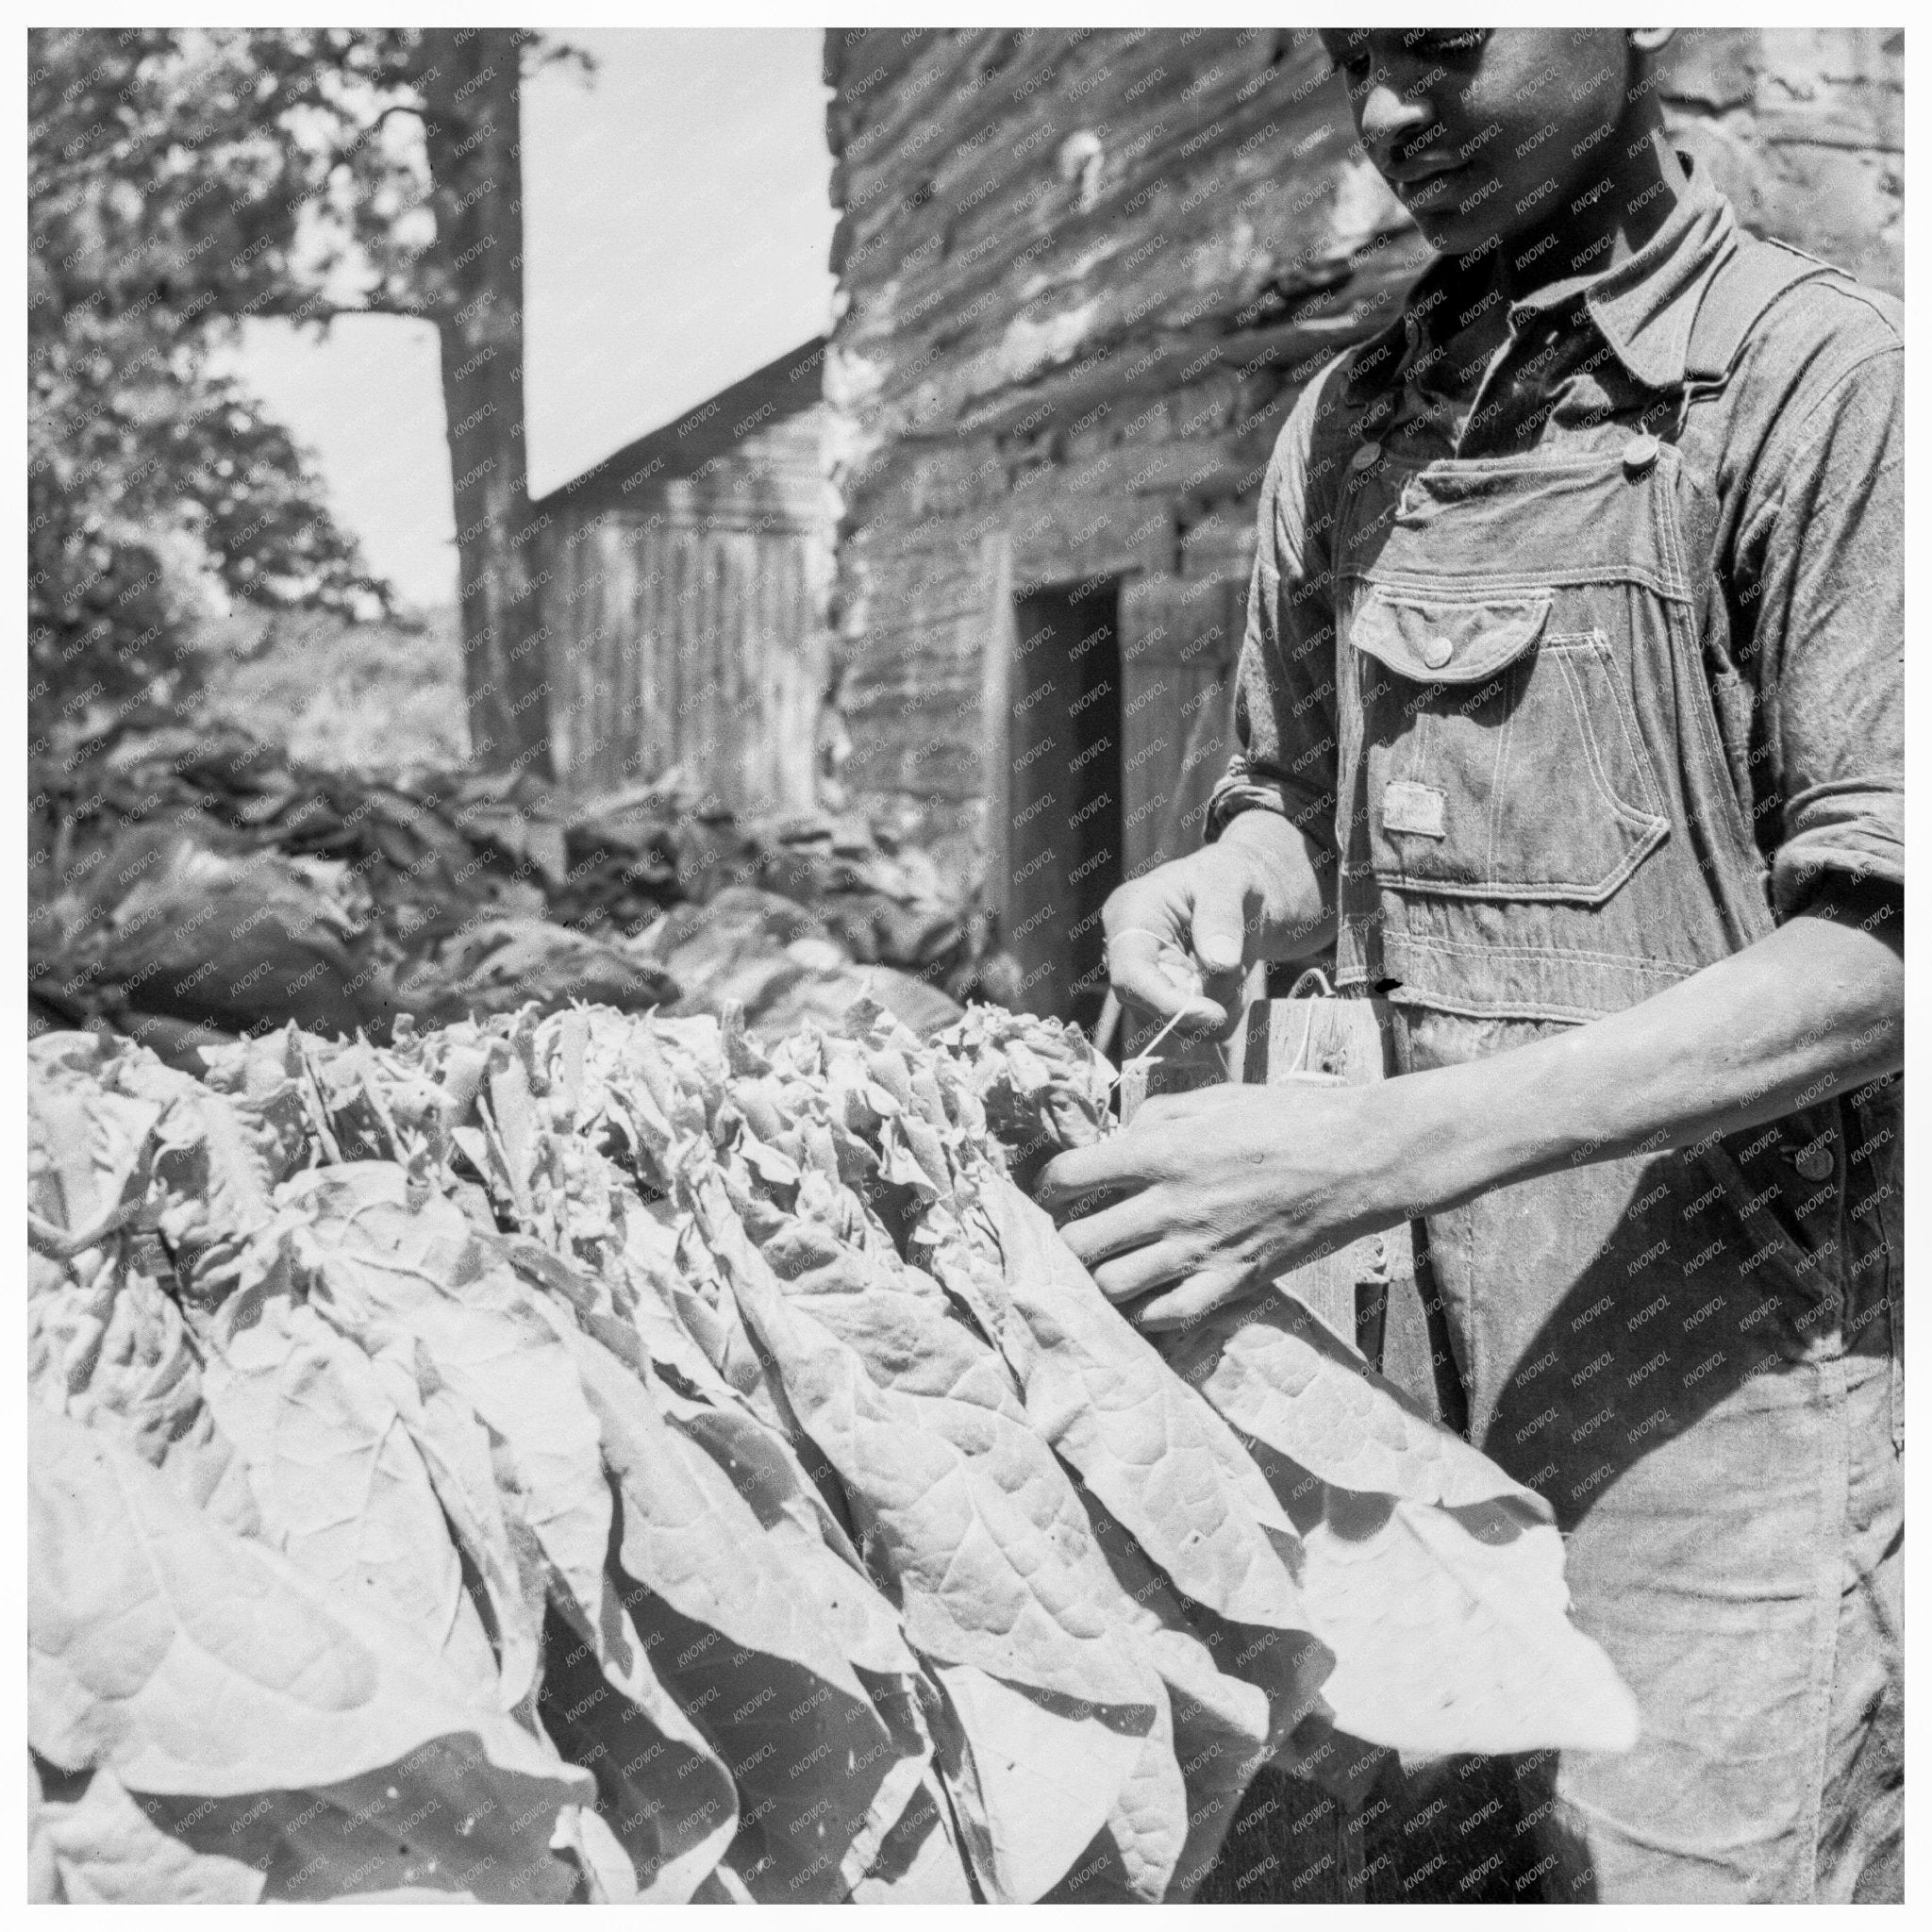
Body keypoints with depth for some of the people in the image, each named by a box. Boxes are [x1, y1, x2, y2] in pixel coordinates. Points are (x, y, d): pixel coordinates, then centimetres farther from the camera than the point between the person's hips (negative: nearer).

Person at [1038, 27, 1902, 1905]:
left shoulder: (1826, 380, -11)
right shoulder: (1346, 424, 9)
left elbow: (1880, 946, -17)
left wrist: (1375, 1149, -26)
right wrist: (1226, 883, -6)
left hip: (1747, 1379, -5)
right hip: (1493, 1376, 5)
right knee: (1559, 1839, 17)